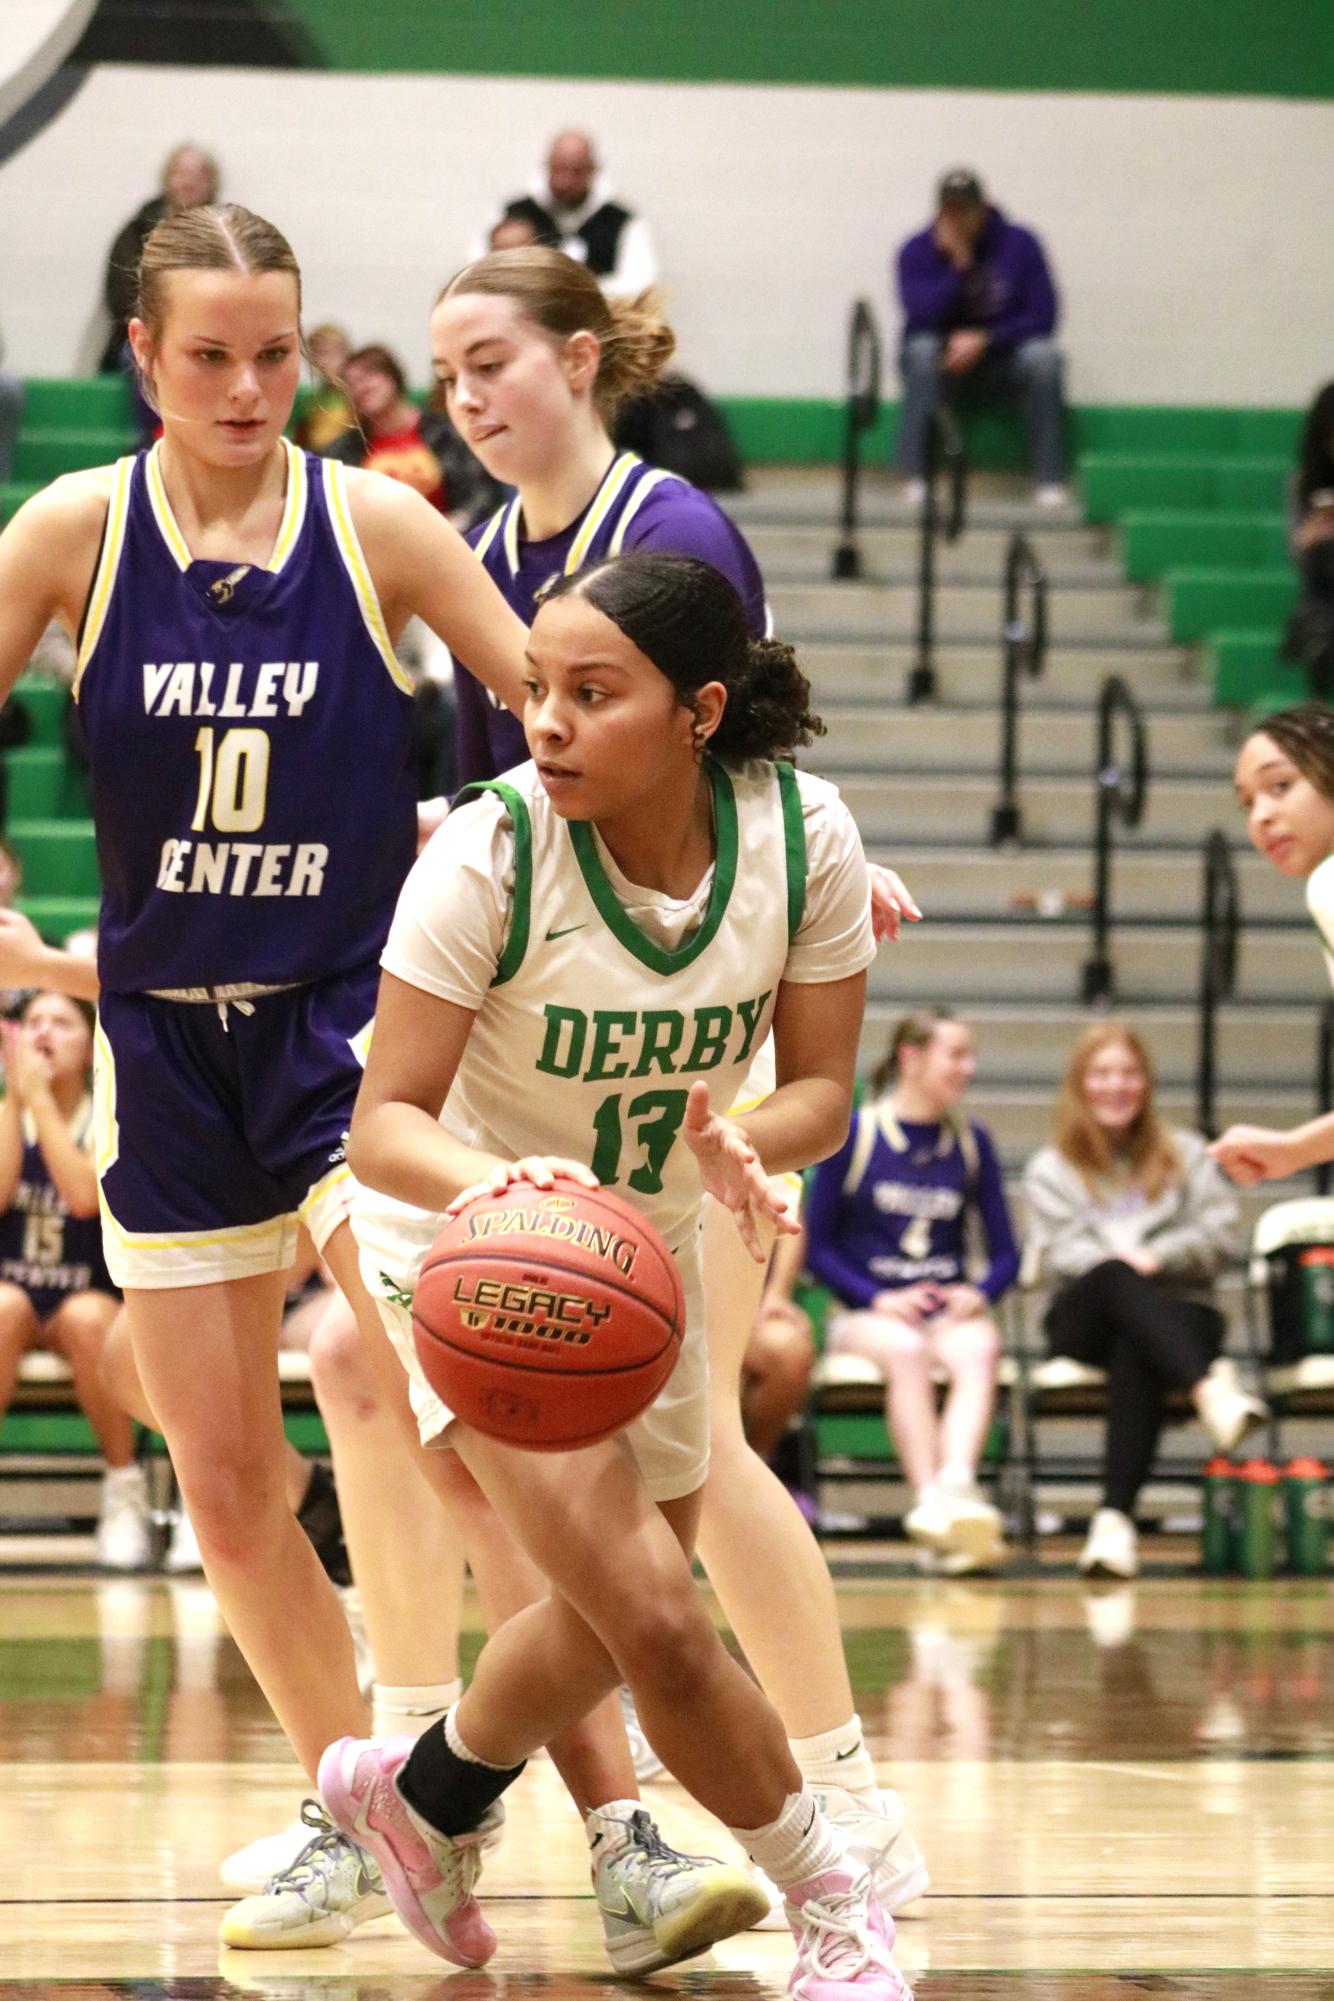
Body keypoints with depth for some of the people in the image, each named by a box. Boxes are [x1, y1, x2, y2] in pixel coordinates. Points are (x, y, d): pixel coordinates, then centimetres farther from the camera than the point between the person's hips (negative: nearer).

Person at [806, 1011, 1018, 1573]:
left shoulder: (972, 1143, 13)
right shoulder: (854, 1135, 3)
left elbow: (1005, 1253, 14)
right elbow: (816, 1246, 2)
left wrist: (978, 1294, -8)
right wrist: (879, 1299, -13)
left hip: (948, 1312, 2)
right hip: (864, 1314, -2)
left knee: (978, 1349, -33)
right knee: (906, 1351, -37)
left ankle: (955, 1485, -56)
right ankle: (932, 1501, -50)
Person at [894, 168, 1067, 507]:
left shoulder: (1019, 244, -6)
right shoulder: (918, 251, -7)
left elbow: (1042, 316, -10)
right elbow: (921, 317, -21)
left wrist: (984, 339, -22)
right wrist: (958, 263, -27)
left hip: (1003, 359, 0)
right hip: (944, 364, 0)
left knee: (1043, 355, -31)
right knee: (920, 350, -34)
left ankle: (1050, 480, -29)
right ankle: (914, 477, -38)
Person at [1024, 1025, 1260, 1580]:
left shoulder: (1187, 1155, 22)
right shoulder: (1050, 1169, 21)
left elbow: (1219, 1236, 6)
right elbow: (1057, 1252, 4)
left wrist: (1156, 1257, -12)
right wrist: (1116, 1260, -18)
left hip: (1177, 1310, 0)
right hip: (1083, 1321, 0)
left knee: (1134, 1354, -39)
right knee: (1118, 1279, -38)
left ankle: (1116, 1515, -54)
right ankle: (1210, 1389, -64)